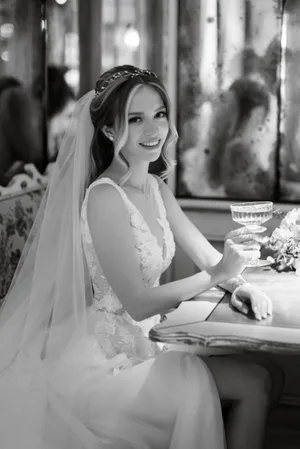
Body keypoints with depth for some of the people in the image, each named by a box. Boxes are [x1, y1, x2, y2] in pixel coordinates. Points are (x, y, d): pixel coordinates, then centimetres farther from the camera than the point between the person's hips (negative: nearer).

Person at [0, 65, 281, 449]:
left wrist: (238, 285, -6)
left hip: (141, 345, 8)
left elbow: (206, 254, 14)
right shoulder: (104, 197, -20)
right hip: (98, 364, -8)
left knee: (257, 382, -3)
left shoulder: (156, 188, 7)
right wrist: (218, 274, -22)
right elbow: (138, 304, -21)